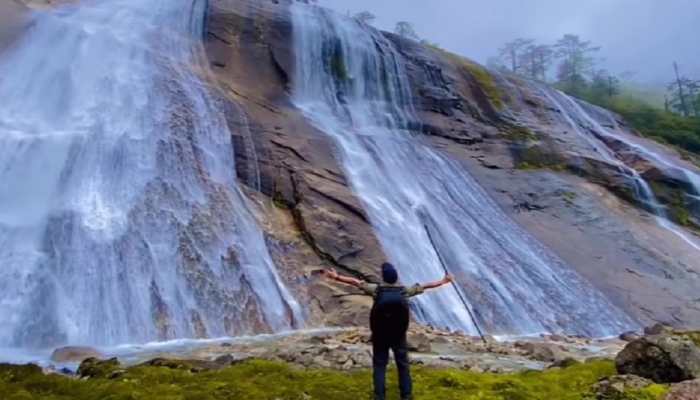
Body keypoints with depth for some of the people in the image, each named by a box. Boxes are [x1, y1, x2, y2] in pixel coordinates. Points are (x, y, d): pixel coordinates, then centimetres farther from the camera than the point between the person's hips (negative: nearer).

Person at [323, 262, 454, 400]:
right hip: (399, 334, 1)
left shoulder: (377, 290, -13)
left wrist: (337, 277, -8)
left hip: (380, 334, -1)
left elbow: (356, 282, -11)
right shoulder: (404, 291, -9)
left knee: (379, 365, 9)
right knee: (403, 364, 13)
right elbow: (424, 287, 0)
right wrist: (443, 281, 11)